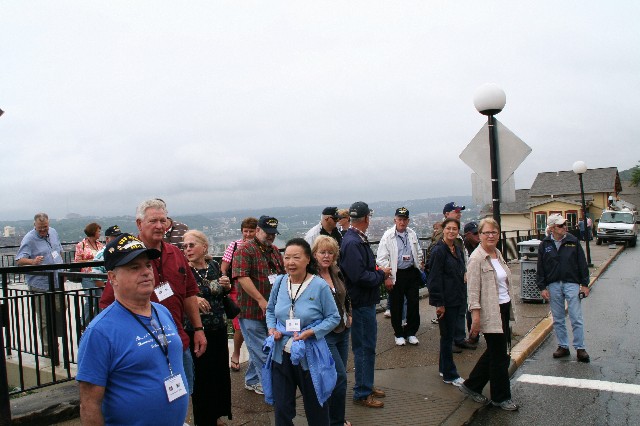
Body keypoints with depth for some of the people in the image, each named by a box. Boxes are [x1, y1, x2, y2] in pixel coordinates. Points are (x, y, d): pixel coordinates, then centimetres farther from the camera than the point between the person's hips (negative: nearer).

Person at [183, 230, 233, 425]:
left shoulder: (214, 265, 4)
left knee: (221, 371, 13)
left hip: (219, 328, 5)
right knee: (201, 375, 3)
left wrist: (226, 286, -4)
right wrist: (192, 299, -25)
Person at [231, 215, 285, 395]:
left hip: (272, 310, 7)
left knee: (258, 349, 17)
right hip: (252, 310, -7)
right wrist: (261, 300, -23)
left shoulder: (275, 251, 14)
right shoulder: (245, 250, -11)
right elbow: (242, 277, -22)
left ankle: (252, 381, 31)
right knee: (261, 352, 1)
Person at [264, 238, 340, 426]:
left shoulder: (319, 285, -14)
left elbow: (333, 317, -7)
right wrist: (272, 328, -4)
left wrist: (311, 332, -19)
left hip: (310, 356, -3)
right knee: (282, 407, 15)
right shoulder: (279, 282, -1)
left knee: (315, 407, 15)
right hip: (281, 354, 4)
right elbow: (270, 310, 14)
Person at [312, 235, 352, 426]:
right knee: (340, 376, -8)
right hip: (324, 335, -7)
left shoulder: (336, 273, 5)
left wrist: (348, 315, 10)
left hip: (342, 331, 7)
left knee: (338, 377, 14)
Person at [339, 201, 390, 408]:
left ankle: (366, 385, 34)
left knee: (367, 346, 20)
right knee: (364, 348, 2)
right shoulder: (352, 243, -23)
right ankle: (362, 393, 16)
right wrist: (382, 275, -14)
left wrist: (379, 272, -2)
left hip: (366, 301, 10)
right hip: (361, 303, -10)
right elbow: (360, 276, -28)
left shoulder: (358, 239, 9)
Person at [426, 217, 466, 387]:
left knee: (449, 335, 17)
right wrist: (439, 303, -19)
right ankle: (450, 375, 12)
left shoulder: (458, 250, 10)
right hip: (446, 301, -8)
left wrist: (463, 296, 16)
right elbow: (435, 279, -18)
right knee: (447, 336, 1)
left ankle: (444, 368, 30)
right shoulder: (439, 251, -15)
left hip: (457, 299, 8)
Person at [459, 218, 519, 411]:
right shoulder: (477, 258, -15)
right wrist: (476, 315, -23)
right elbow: (473, 290, -19)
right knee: (499, 355, 2)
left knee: (494, 352, 16)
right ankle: (501, 397, 19)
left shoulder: (498, 254, 11)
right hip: (490, 312, -9)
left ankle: (471, 385, 30)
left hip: (503, 309, 9)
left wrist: (508, 306, 20)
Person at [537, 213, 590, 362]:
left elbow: (582, 264, 2)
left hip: (572, 283, -1)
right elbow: (540, 268, 4)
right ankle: (563, 346, 22)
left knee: (576, 319, -1)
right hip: (553, 285, 2)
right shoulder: (545, 245, 1)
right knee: (558, 319, 10)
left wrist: (584, 284, 0)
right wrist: (542, 287, 0)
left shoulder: (573, 241, -1)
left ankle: (580, 348, 9)